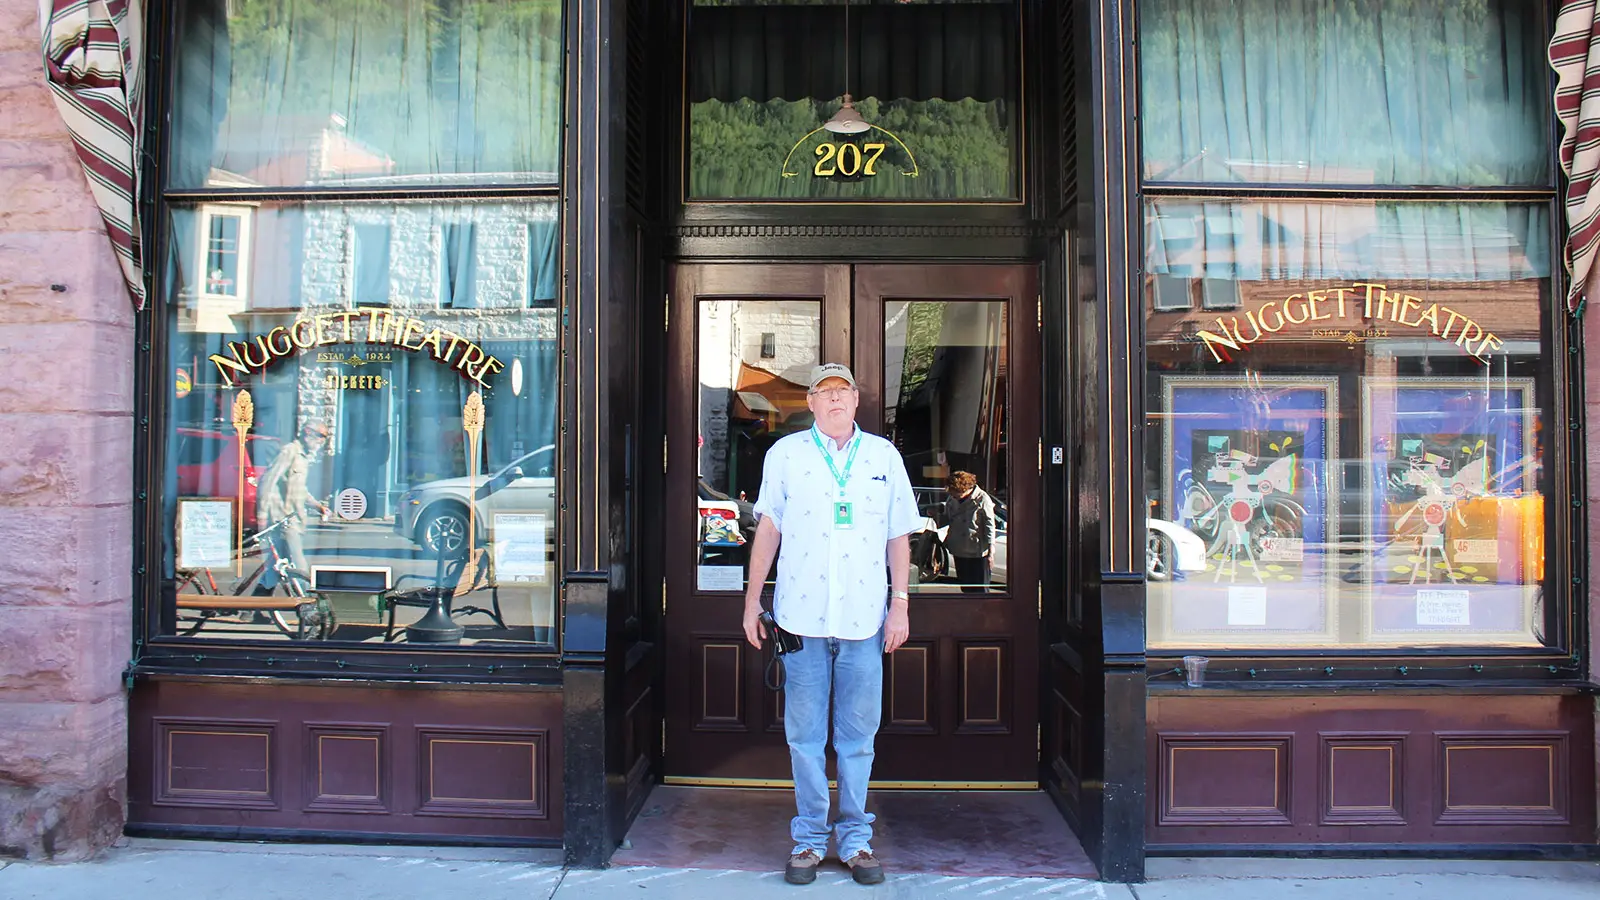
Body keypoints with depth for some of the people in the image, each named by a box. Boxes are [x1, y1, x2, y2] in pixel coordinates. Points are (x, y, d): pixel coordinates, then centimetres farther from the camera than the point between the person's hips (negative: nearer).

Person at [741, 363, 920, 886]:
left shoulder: (884, 456, 10)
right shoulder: (785, 453, 7)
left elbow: (898, 536, 11)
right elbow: (768, 529, 8)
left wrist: (900, 603, 4)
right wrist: (752, 601, 6)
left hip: (864, 618, 1)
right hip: (802, 616, -1)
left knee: (858, 735, 6)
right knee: (804, 735, 6)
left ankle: (855, 838, 20)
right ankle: (809, 839, 19)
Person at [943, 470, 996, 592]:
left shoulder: (982, 499, -12)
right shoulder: (951, 500, 4)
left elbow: (989, 526, -11)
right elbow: (946, 520, 19)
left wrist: (991, 551, -12)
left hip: (978, 553, -6)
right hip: (959, 552, 6)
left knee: (980, 589, 0)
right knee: (966, 588, 14)